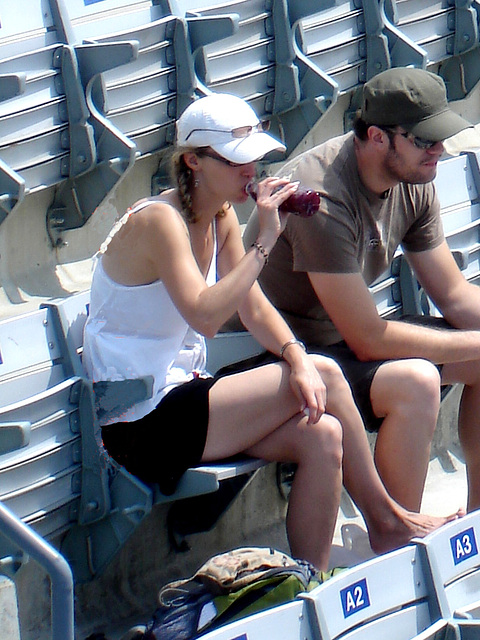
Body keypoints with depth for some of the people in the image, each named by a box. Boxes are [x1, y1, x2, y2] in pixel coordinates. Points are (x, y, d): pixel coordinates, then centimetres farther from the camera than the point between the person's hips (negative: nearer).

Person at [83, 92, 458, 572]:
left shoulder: (222, 217, 9)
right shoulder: (159, 221, -19)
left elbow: (254, 307, 6)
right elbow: (204, 316, -31)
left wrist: (296, 357, -13)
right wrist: (265, 241, -29)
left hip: (180, 393, 8)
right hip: (138, 427, -8)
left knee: (320, 437, -13)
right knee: (325, 374, -12)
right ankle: (384, 522, 4)